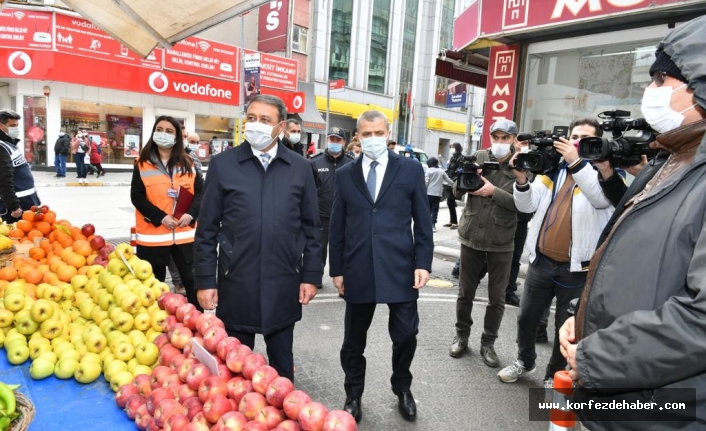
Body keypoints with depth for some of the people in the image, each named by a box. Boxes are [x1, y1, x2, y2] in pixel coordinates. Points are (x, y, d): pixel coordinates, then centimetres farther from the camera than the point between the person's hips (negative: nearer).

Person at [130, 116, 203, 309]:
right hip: (153, 234, -1)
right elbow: (137, 197, -5)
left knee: (192, 279, 7)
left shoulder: (187, 163, 6)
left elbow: (200, 191, 3)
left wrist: (191, 214, -14)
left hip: (185, 233, 2)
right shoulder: (142, 164, 0)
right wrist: (160, 217, -16)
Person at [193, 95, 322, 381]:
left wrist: (311, 275, 1)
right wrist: (205, 280, -2)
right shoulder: (222, 164, 0)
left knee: (282, 361, 16)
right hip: (235, 284, 0)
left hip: (284, 285, 1)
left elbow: (311, 227, 5)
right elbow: (207, 228, 1)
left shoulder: (300, 168, 3)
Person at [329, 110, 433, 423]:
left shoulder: (411, 170, 3)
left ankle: (402, 389, 36)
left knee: (405, 335, 7)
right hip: (357, 270, 1)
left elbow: (423, 222, 3)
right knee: (354, 339, 13)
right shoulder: (345, 175, 6)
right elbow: (337, 228, 7)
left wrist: (423, 263, -4)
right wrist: (336, 269, 5)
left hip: (400, 268, -1)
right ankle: (353, 395, 35)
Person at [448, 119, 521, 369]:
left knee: (497, 297, 9)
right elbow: (457, 192, 1)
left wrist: (494, 191, -23)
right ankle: (461, 335, 31)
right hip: (471, 236, 1)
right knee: (465, 291, 13)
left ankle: (488, 343, 26)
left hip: (502, 242, -1)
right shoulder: (478, 157, 1)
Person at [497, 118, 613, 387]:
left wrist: (576, 162, -31)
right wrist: (522, 179, -17)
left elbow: (601, 198, -26)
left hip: (577, 268, -4)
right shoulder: (554, 169, 7)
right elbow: (527, 206, 1)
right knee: (527, 318, 16)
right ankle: (525, 362, 40)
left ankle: (554, 375, 33)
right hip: (542, 261, 4)